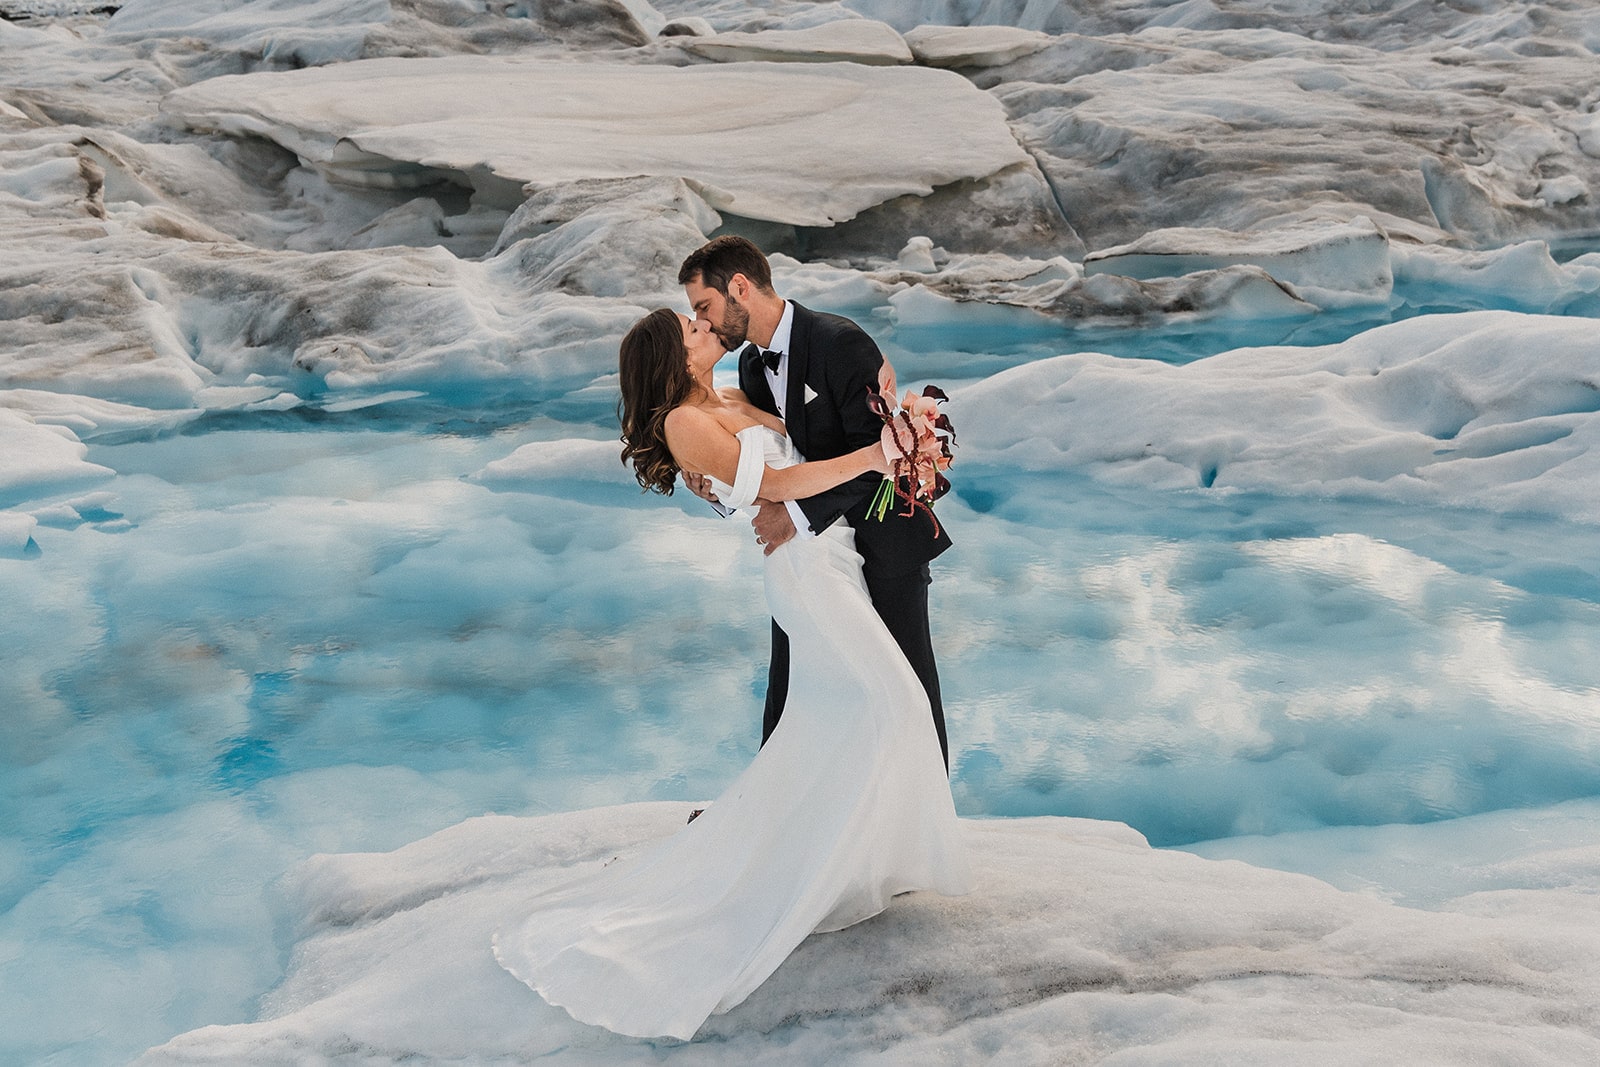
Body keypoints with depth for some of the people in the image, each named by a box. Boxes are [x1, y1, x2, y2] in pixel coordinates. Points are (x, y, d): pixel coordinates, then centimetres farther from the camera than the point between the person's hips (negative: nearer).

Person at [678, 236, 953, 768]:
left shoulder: (841, 342, -21)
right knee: (789, 684, 14)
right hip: (806, 546, 7)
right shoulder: (751, 364, 5)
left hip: (883, 544, -7)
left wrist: (799, 512, -29)